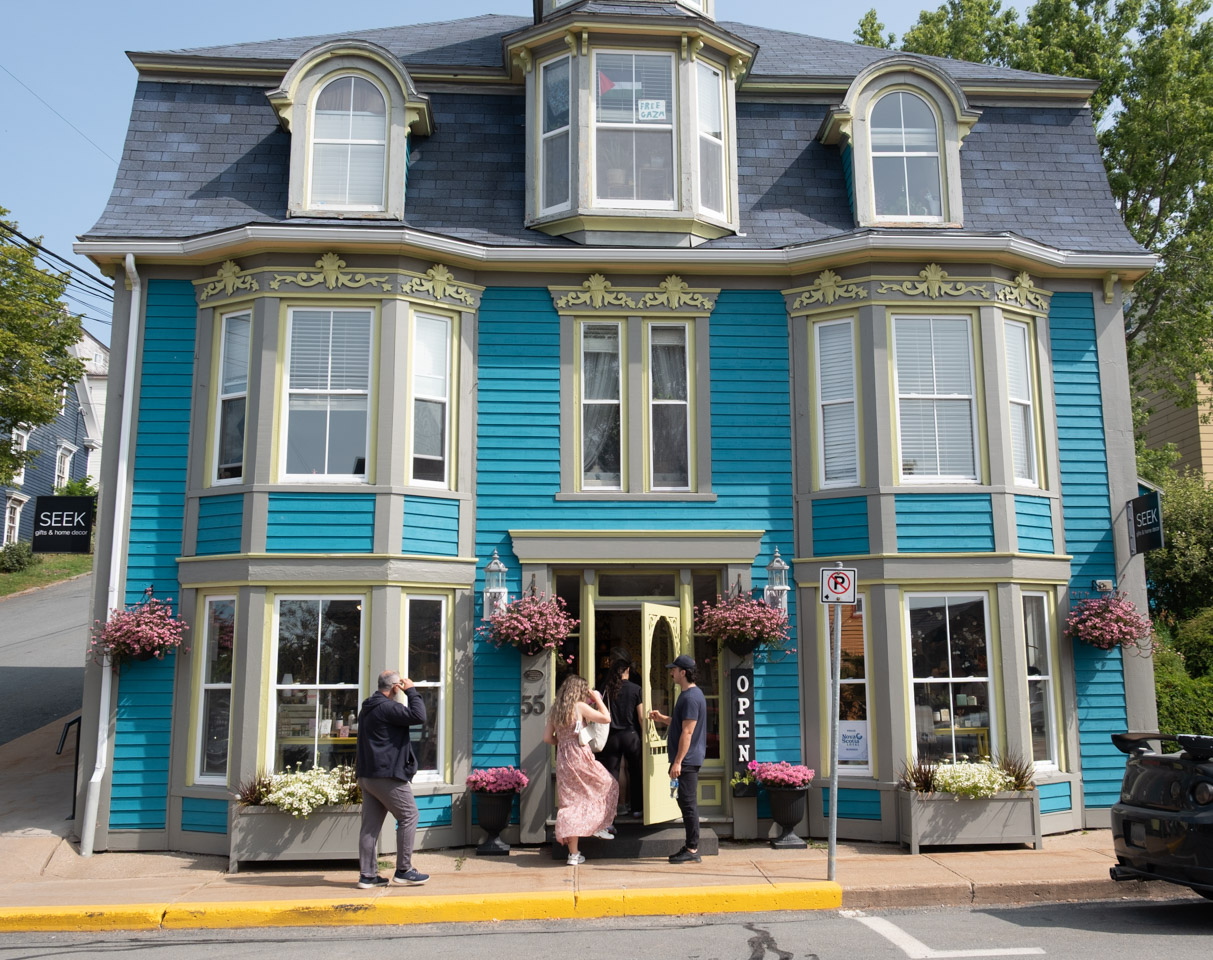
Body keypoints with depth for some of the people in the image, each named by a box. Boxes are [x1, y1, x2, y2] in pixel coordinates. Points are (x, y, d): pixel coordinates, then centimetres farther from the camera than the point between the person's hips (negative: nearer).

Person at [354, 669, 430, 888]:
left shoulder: (368, 708, 17)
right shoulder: (387, 707, -16)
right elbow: (418, 716, -23)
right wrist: (411, 691, -10)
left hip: (367, 775, 10)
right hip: (387, 775, -10)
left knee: (371, 824, 9)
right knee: (409, 815, 0)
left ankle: (368, 875, 10)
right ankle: (403, 870, 3)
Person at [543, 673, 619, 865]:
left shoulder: (555, 710, 8)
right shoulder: (580, 707, -8)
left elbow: (547, 738, 8)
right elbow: (606, 718, -5)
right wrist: (598, 699, 5)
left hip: (562, 759, 6)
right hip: (581, 757, -5)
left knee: (570, 802, 7)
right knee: (608, 785, 19)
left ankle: (573, 853, 8)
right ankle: (598, 826, 20)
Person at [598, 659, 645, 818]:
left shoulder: (605, 688, 0)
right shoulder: (636, 689, -4)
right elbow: (641, 717, -5)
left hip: (611, 736, 1)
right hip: (631, 734, -1)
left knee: (611, 774, 4)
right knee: (635, 772, 14)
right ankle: (637, 809, 23)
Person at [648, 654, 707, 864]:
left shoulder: (691, 698, -17)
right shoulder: (687, 694, 16)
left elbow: (687, 732, -21)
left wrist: (678, 762, -21)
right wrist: (662, 718, 18)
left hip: (687, 760, -11)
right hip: (687, 760, 11)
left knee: (688, 803, -6)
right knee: (686, 803, 14)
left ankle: (692, 851, 0)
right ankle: (690, 847, 21)